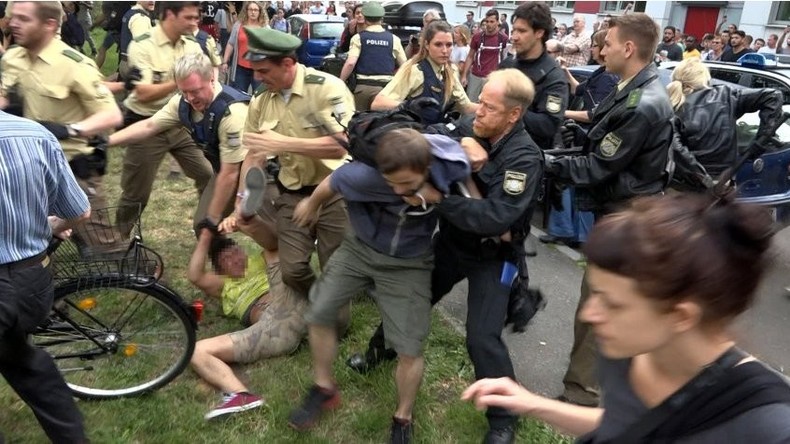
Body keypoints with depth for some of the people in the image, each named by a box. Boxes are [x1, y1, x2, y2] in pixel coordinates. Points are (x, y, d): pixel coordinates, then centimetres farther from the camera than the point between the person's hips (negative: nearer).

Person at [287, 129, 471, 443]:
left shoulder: (450, 170, -30)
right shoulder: (365, 174, -33)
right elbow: (331, 184, -10)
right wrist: (311, 205, 10)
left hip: (408, 264, -1)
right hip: (360, 247, 1)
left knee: (409, 349, -2)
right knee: (319, 314, 4)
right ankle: (324, 388, 31)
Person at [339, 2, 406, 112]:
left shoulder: (358, 38, 1)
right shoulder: (393, 39, 5)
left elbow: (350, 63, -10)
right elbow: (404, 65, 9)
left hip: (362, 86, 0)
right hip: (384, 87, 1)